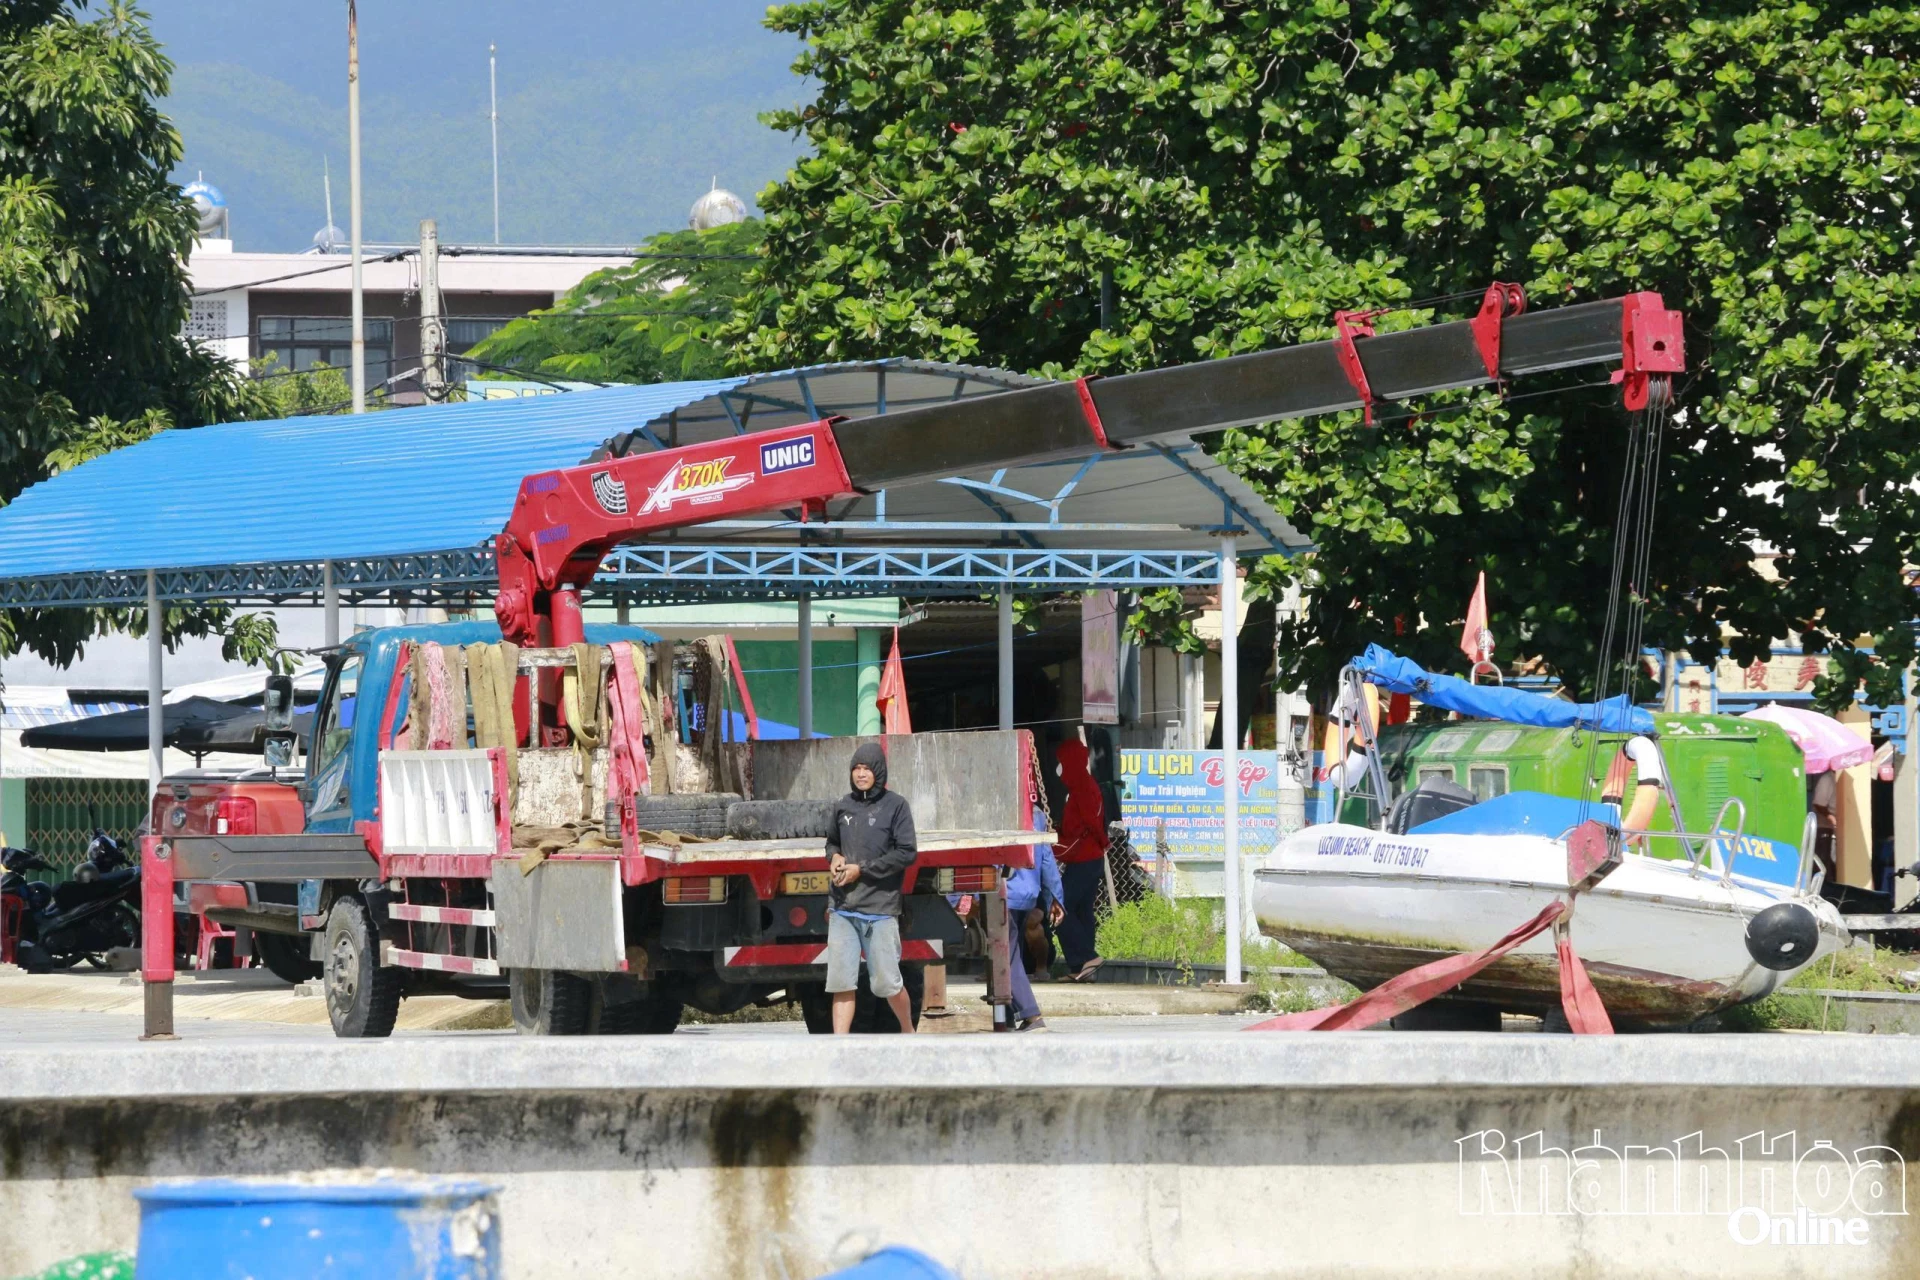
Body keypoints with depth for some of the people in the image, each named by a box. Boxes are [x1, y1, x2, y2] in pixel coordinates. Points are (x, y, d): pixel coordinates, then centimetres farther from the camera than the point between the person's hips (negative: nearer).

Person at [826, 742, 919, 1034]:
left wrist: (862, 869, -10)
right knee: (841, 982, -3)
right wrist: (834, 857, 2)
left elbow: (907, 853, -8)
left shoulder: (895, 805, -3)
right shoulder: (843, 807, 10)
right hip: (842, 910, 4)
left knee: (887, 983, 3)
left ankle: (908, 1031, 26)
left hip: (880, 909, -4)